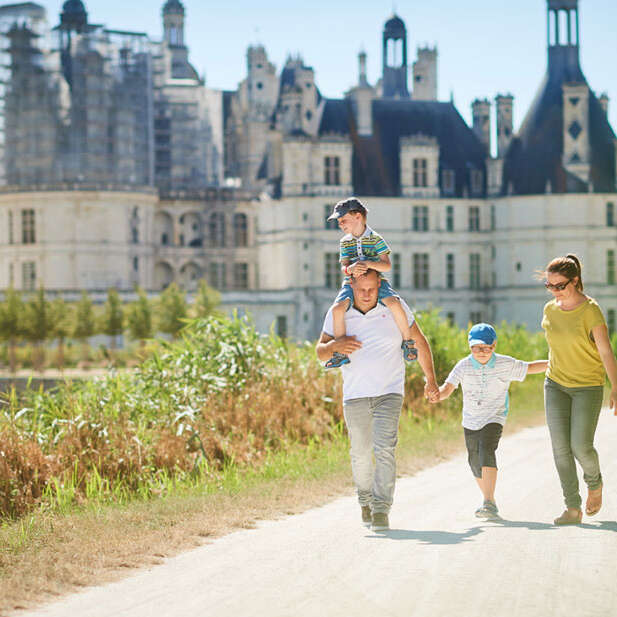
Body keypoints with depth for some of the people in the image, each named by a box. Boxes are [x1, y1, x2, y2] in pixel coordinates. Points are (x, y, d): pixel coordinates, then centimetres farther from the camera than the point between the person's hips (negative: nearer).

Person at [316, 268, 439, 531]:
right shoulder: (338, 313, 1)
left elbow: (420, 342, 9)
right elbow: (320, 352, 6)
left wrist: (430, 380, 11)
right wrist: (334, 346, -18)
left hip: (389, 392, -2)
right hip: (355, 396, 2)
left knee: (384, 449, -17)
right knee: (360, 454, 6)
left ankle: (381, 509, -16)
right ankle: (366, 500, 31)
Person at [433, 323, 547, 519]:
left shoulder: (506, 364, -9)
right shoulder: (464, 366, -11)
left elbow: (530, 368, 7)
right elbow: (447, 389, -21)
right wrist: (437, 394, -43)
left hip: (493, 420, -3)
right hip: (470, 421, 3)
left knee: (486, 452, -27)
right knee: (475, 464, 12)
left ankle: (489, 503, -32)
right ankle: (489, 501, 35)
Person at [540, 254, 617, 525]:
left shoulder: (590, 310, -14)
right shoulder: (550, 310, 3)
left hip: (588, 385, -4)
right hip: (556, 384, 5)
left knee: (581, 446, -9)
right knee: (560, 447, -6)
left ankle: (594, 484, 24)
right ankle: (573, 508, -1)